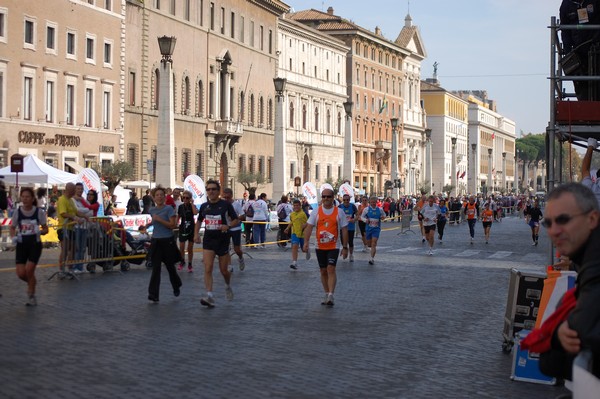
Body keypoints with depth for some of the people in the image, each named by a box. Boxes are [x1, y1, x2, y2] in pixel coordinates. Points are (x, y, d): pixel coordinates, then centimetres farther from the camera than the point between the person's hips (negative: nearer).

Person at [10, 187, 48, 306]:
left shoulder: (39, 212, -6)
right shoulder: (18, 212, -2)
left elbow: (46, 229, 0)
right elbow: (12, 228, 10)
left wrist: (40, 231, -22)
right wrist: (14, 237, -10)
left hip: (35, 244, -2)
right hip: (22, 244, 2)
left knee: (29, 269, -12)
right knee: (21, 273, -6)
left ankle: (31, 296, 8)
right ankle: (32, 283, 29)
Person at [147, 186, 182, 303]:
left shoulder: (169, 209, -8)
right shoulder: (152, 210, 9)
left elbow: (172, 225, -16)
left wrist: (159, 219, -20)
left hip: (168, 241, -3)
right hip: (156, 241, 3)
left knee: (170, 266, 11)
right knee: (156, 268, -6)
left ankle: (176, 286, 38)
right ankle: (153, 294, -10)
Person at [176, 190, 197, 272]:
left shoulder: (192, 206, -6)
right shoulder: (180, 207, 1)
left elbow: (195, 213, -28)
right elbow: (178, 217, 11)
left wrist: (191, 203, -21)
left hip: (191, 229, -2)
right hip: (183, 228, 2)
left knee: (190, 248, 5)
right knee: (181, 248, 2)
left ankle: (190, 264, 16)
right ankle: (182, 262, 27)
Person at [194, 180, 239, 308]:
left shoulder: (226, 204, -6)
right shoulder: (204, 206, 5)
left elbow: (236, 220, -1)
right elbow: (199, 221, 19)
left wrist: (228, 226, -20)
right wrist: (196, 234, 6)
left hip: (223, 240, -2)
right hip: (208, 240, 2)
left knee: (223, 270, 8)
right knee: (207, 269, -12)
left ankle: (228, 286, 39)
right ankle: (209, 296, -16)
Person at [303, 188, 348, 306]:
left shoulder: (339, 212, -1)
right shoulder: (316, 211, 2)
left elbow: (344, 230, 2)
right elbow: (309, 227, -2)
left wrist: (345, 247, -1)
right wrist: (306, 242, -15)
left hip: (333, 247, -3)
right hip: (320, 247, 3)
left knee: (331, 269, -16)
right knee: (323, 271, 9)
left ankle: (331, 296, -18)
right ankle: (327, 294, 22)